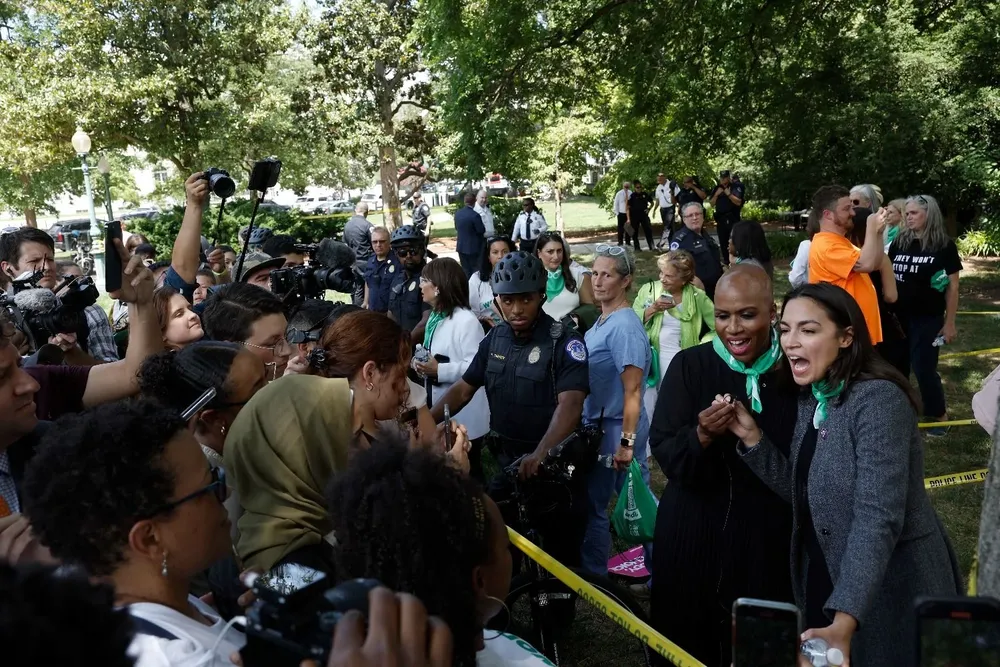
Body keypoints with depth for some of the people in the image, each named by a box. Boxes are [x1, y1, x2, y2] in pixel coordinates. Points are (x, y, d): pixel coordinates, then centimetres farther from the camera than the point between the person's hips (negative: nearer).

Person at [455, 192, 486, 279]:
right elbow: (482, 230, -13)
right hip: (473, 247, -6)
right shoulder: (474, 215, -21)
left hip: (461, 246, 6)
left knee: (465, 271, 13)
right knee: (476, 271, 5)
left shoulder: (457, 213, 0)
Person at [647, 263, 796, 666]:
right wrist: (701, 436, -27)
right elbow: (664, 452, -9)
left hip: (771, 536, 0)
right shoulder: (690, 366, -6)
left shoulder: (795, 372, -4)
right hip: (695, 534, 0)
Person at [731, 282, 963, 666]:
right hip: (825, 582, 8)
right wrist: (751, 436, -9)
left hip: (891, 591, -7)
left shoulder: (878, 400, -24)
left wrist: (844, 622, -39)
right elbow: (800, 491, 5)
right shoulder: (812, 398, 2)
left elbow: (878, 518, -32)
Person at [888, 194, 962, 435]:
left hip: (928, 318, -4)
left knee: (924, 367, -2)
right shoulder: (898, 243, 3)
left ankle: (939, 416, 14)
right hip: (898, 316, 4)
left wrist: (949, 322, -7)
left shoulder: (944, 246, -7)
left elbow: (952, 286, -4)